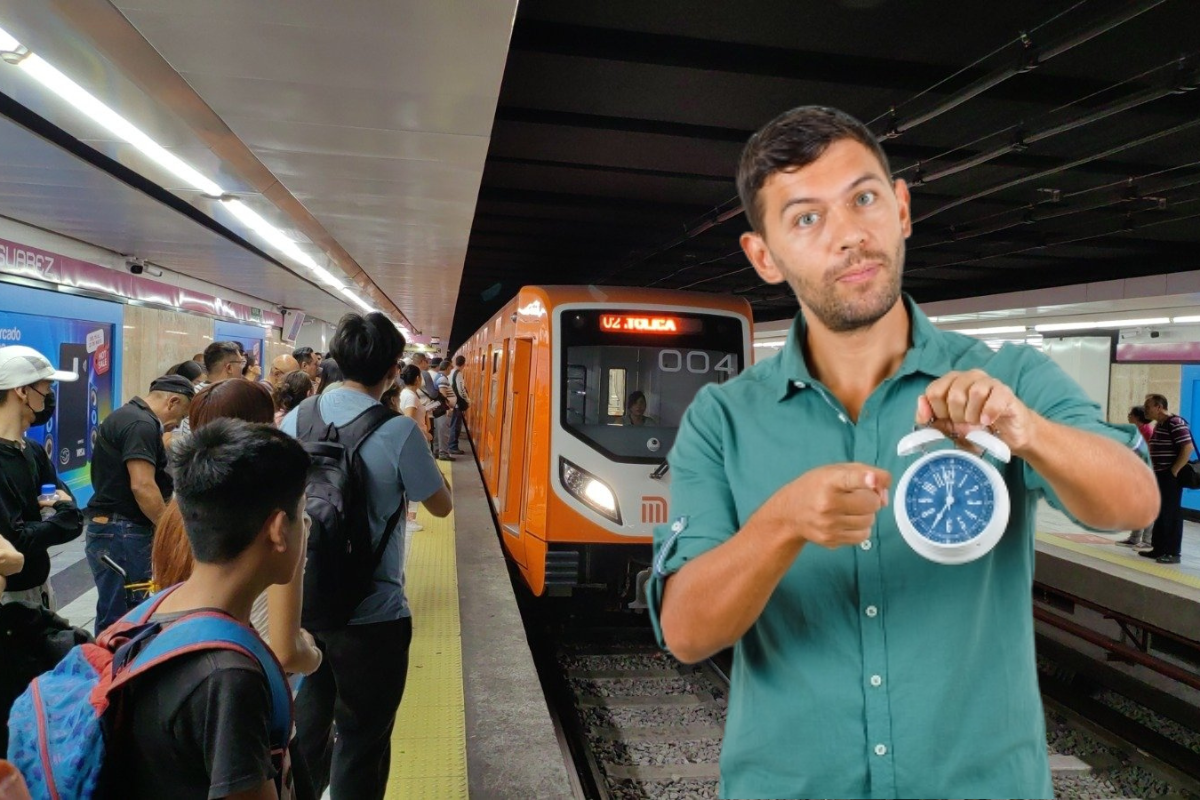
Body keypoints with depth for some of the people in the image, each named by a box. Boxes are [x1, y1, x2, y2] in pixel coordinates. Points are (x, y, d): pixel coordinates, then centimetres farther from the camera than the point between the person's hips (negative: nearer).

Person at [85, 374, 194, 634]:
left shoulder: (127, 416, 16)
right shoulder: (141, 424, -17)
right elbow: (142, 487, -25)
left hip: (112, 528, 10)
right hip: (122, 533, -10)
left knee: (114, 616, 15)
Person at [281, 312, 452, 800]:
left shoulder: (295, 420, -2)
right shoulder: (397, 431, -19)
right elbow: (440, 505, -6)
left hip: (306, 603, 6)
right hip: (372, 613, -6)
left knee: (309, 725, 24)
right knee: (362, 741, 10)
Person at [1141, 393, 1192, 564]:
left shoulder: (1175, 423, -15)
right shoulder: (1159, 425, 14)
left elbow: (1188, 448, -22)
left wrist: (1174, 471, -19)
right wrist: (1155, 472, 14)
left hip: (1171, 477, -9)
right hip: (1159, 476, 9)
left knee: (1172, 514, -4)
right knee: (1159, 513, 12)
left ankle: (1173, 553, 2)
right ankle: (1158, 549, 19)